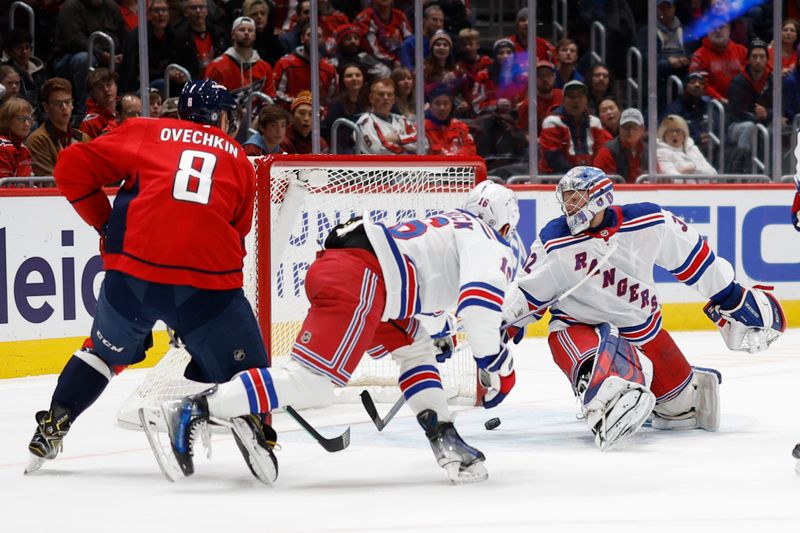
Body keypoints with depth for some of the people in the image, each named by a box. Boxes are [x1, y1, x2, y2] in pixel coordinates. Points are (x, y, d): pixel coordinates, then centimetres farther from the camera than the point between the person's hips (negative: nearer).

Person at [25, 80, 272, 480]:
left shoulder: (143, 133, 17)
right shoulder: (238, 161, 22)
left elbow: (72, 167, 11)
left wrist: (104, 223, 20)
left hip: (135, 270, 1)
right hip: (209, 276, -1)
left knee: (106, 351, 25)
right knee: (242, 361, 14)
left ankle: (52, 429, 23)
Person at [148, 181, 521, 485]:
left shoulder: (448, 226, 36)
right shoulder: (489, 243, 9)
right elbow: (479, 301, -11)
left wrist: (437, 335, 61)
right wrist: (497, 366, -2)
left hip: (332, 264, 10)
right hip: (356, 280, -10)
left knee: (415, 347, 25)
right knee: (311, 384, -17)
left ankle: (443, 439, 16)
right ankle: (191, 411, -23)